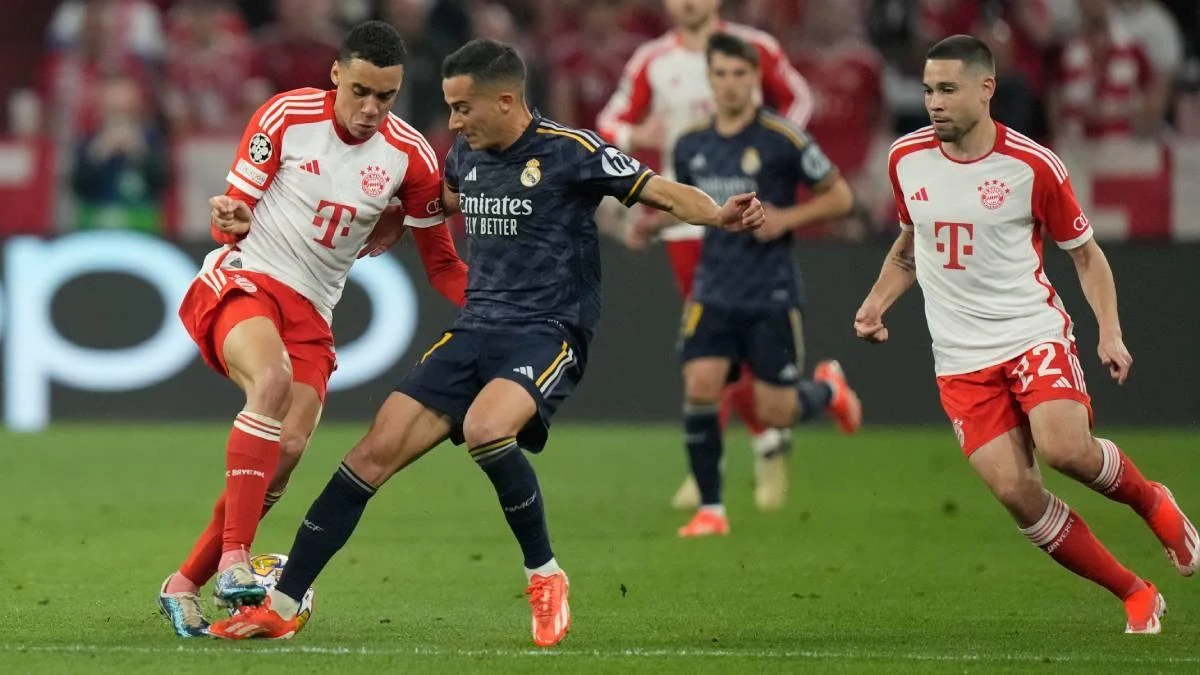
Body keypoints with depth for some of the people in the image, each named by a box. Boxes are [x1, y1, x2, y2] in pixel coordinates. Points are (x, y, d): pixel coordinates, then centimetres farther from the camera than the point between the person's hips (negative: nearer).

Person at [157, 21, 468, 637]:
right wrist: (231, 220, -27)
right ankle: (234, 560, -39)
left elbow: (441, 262, 7)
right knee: (273, 379, -34)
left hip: (311, 312, 4)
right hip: (242, 280, -4)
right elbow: (230, 218, -3)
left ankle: (184, 584, 3)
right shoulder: (286, 117, -9)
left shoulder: (409, 156, -2)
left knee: (288, 449, -12)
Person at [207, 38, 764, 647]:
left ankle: (544, 576, -13)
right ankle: (281, 607, 4)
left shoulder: (569, 151, -10)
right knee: (376, 452, -3)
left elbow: (660, 192, -12)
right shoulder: (466, 155, 10)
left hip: (548, 333, -6)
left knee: (485, 429, -35)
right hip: (475, 329, 7)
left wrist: (718, 215, -31)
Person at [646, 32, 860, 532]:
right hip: (714, 293, 4)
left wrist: (786, 218, -16)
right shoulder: (691, 146, 6)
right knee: (700, 386, -16)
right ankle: (710, 508, -4)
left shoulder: (782, 139, -9)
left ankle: (828, 388, 34)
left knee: (775, 412, -2)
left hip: (772, 295, -3)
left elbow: (840, 196, -3)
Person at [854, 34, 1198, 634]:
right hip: (960, 357, 3)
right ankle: (1136, 597, 3)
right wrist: (877, 303, 5)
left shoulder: (1033, 167, -8)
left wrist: (1110, 333, -9)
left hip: (1033, 333, -3)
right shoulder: (907, 160, 4)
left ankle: (1151, 502, 6)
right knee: (1013, 490, -12)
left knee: (1065, 449, -28)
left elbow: (1085, 253, 3)